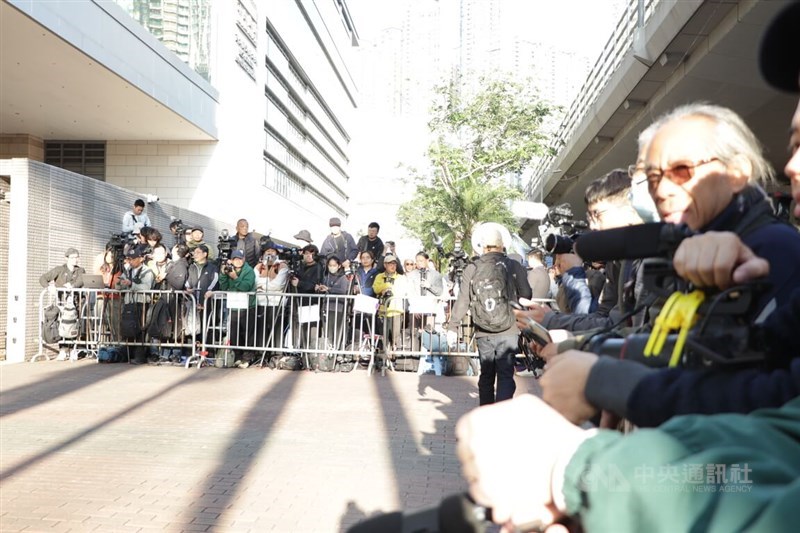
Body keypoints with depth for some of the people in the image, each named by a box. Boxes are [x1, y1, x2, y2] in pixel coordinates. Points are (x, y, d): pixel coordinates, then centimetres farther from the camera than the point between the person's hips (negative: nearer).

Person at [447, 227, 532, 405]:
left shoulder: (472, 269, -2)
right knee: (505, 375, 1)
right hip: (508, 332, -2)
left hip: (483, 333, 2)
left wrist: (452, 327, 4)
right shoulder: (514, 266, -5)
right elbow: (526, 296, -6)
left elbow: (462, 301, -2)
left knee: (486, 375, 17)